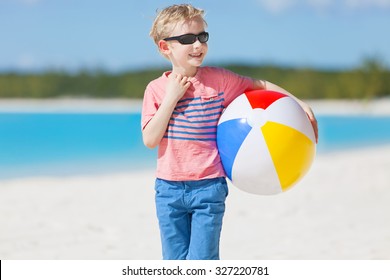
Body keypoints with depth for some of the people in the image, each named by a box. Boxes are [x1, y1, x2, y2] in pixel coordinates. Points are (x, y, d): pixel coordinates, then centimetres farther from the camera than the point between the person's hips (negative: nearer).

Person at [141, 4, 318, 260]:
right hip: (169, 189, 2)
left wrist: (299, 104, 0)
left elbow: (260, 86, 9)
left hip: (209, 188, -2)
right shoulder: (156, 89, -1)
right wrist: (171, 97, -13)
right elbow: (150, 140, -9)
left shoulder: (218, 80, -3)